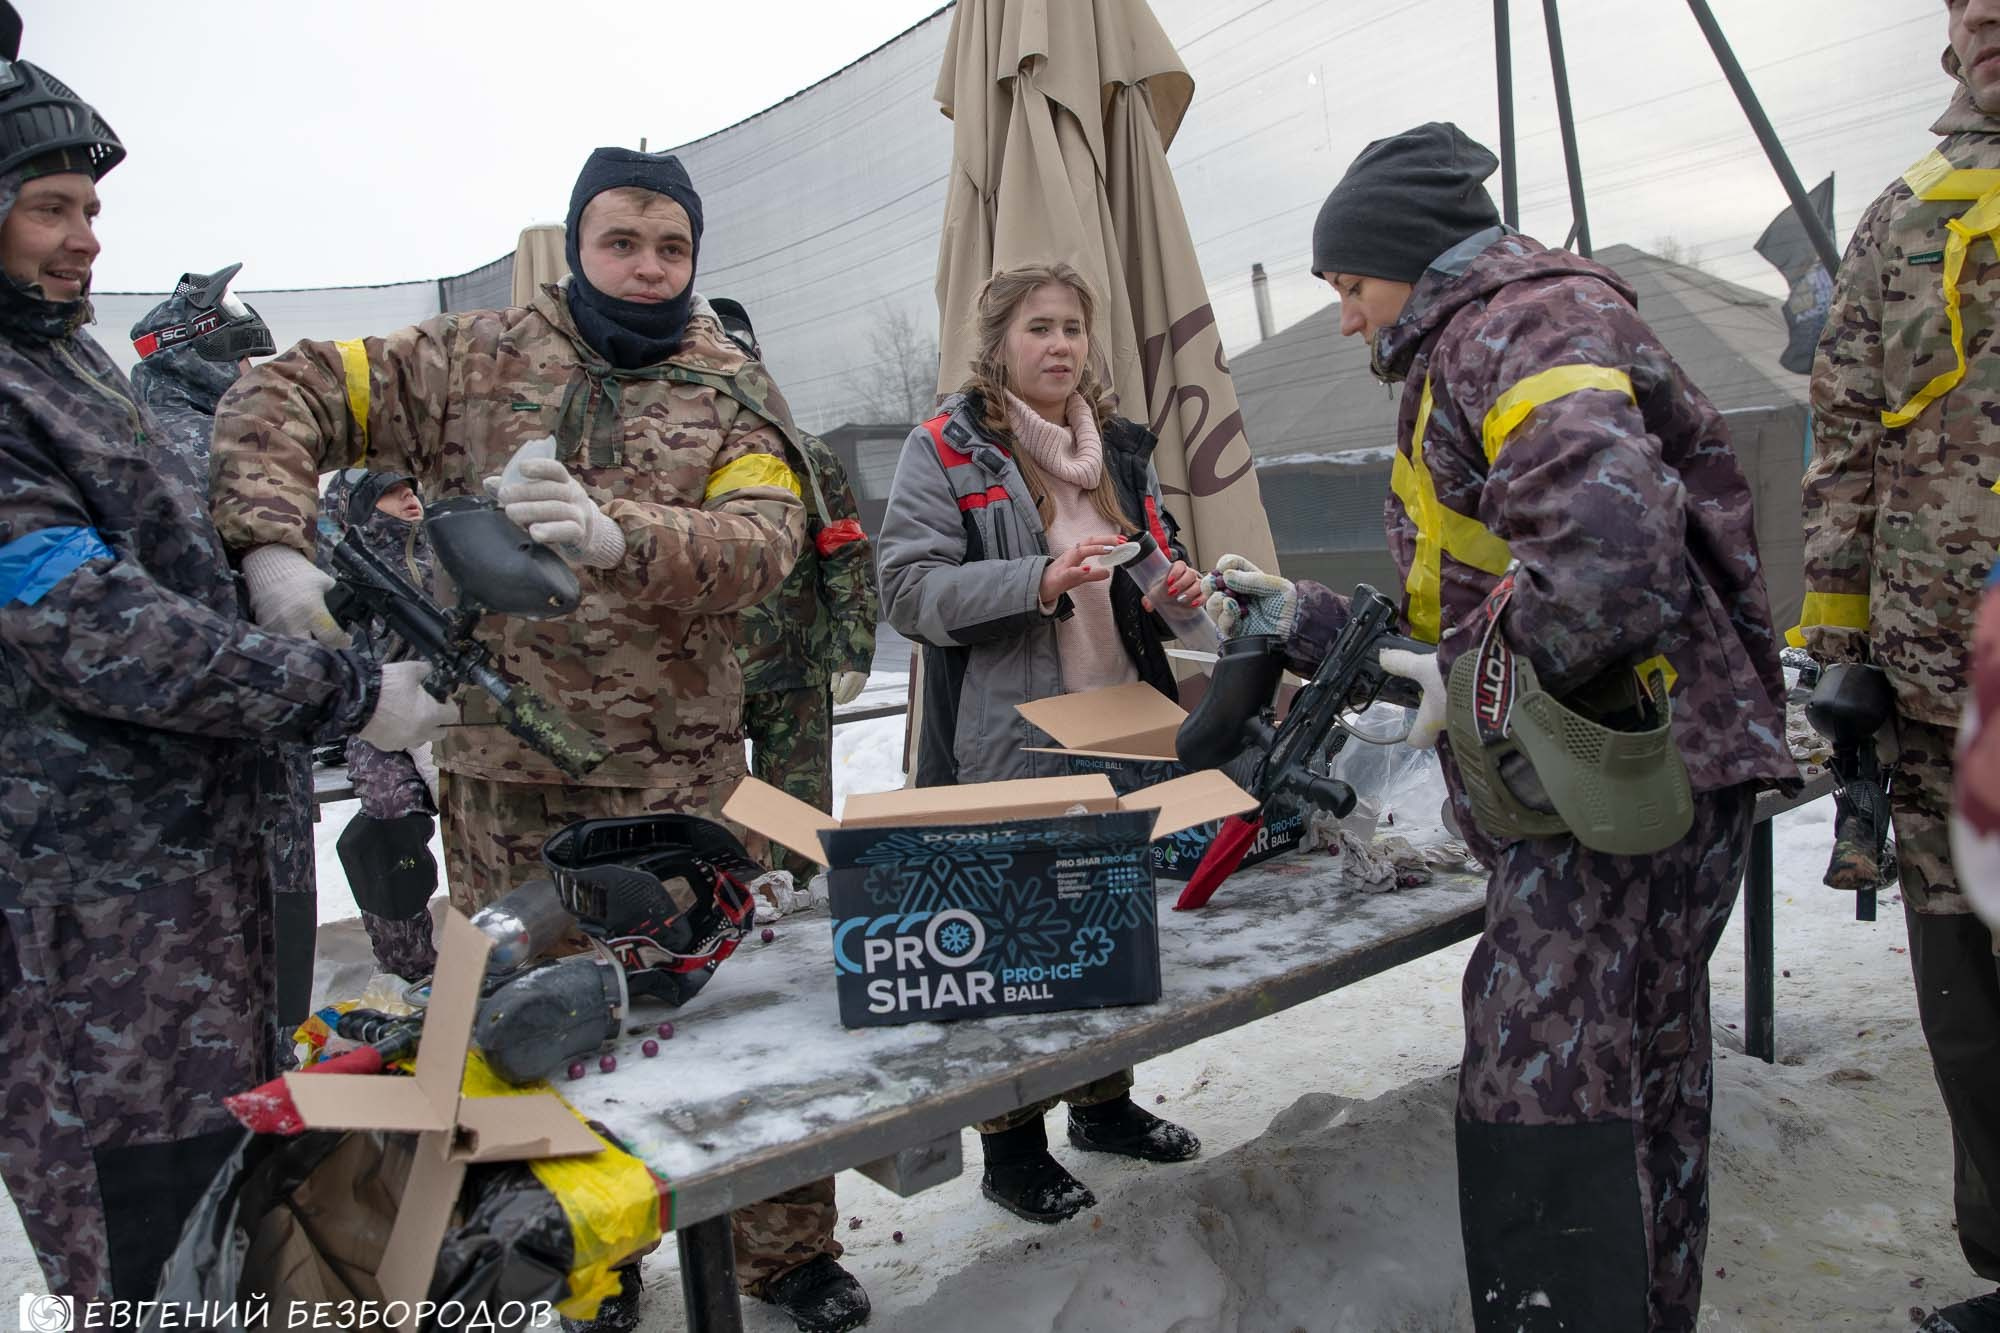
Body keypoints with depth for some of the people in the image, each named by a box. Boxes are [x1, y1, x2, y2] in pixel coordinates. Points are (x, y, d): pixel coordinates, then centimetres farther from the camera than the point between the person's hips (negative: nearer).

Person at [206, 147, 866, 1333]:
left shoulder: (733, 392, 4)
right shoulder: (475, 358, 6)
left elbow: (764, 543, -14)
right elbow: (286, 395, 4)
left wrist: (618, 534, -33)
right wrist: (273, 544, -15)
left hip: (682, 769, -1)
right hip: (502, 769, 1)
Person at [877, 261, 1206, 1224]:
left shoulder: (1121, 447, 14)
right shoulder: (946, 449, -6)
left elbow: (1153, 557, 26)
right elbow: (909, 589, -15)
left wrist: (1174, 582, 2)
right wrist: (1041, 579, -25)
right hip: (1005, 745, -6)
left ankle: (1104, 1101, 36)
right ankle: (1010, 1145, 20)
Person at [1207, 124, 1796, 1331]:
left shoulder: (1528, 324, -10)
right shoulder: (1472, 355, 23)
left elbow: (1611, 536, -31)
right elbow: (1456, 614, 25)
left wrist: (1483, 675, -18)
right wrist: (1296, 617, 20)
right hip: (1614, 780, 11)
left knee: (1541, 1115, -10)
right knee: (1642, 1092, 19)